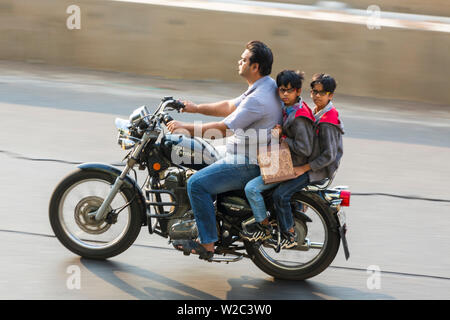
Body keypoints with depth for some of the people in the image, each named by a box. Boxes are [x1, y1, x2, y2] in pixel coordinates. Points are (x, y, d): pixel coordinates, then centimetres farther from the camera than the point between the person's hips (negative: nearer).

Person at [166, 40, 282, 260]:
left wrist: (187, 127, -16)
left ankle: (207, 244, -12)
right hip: (250, 158, 11)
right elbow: (230, 107, 19)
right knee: (202, 173, 22)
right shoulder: (266, 86, 9)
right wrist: (196, 108, 16)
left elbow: (223, 128, -24)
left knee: (197, 183, -16)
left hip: (248, 166, -11)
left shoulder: (258, 98, -24)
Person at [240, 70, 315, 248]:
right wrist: (279, 130, -3)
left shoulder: (299, 118, -23)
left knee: (252, 188, -19)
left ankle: (265, 228, -2)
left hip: (292, 166, -11)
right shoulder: (287, 108, 5)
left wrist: (283, 138, -19)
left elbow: (304, 149, -25)